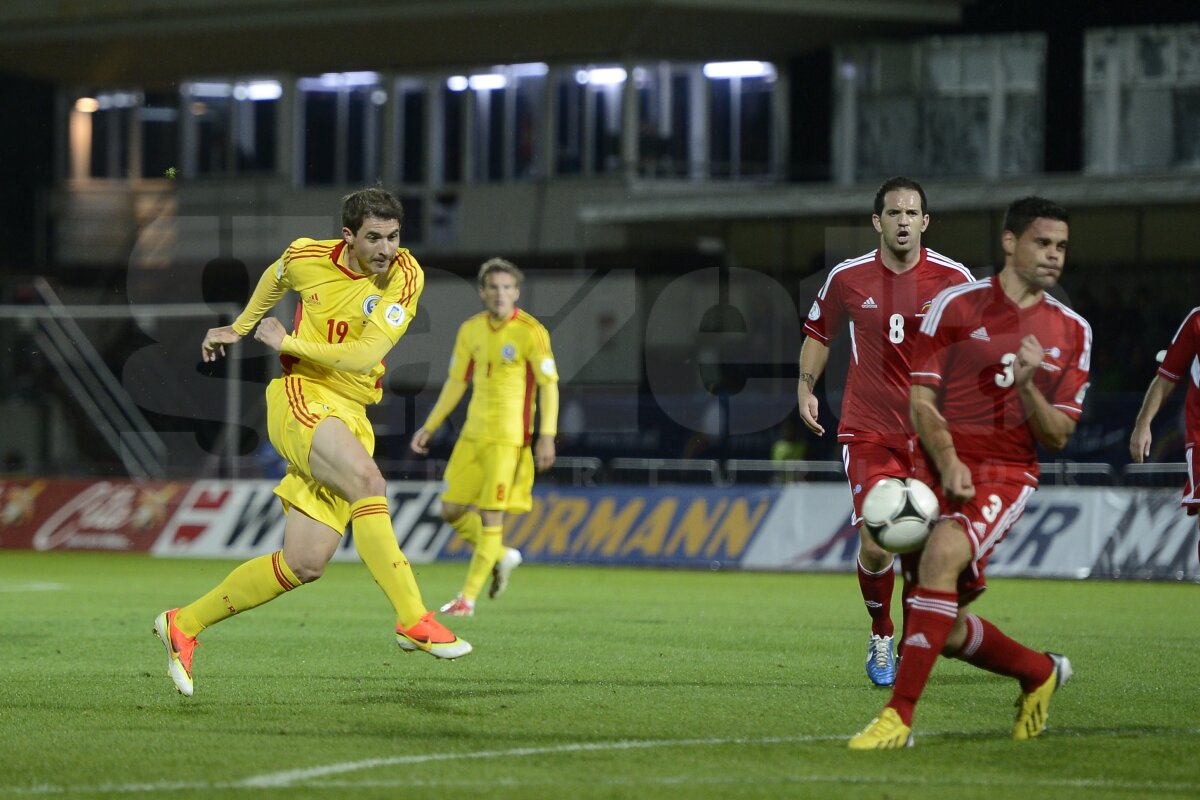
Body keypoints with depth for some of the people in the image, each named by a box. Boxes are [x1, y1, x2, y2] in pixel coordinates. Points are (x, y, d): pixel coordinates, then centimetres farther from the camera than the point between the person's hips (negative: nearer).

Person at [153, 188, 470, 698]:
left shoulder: (405, 277, -6)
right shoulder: (308, 258, -2)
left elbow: (365, 355, -15)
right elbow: (275, 277, 24)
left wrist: (287, 342, -9)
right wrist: (239, 328, 35)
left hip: (351, 416, 3)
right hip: (301, 397, -3)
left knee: (304, 565, -1)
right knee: (367, 481, -33)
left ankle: (184, 625, 15)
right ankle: (413, 622, -36)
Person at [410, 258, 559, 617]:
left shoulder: (530, 332, -9)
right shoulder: (471, 330, 7)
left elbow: (549, 385, -9)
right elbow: (456, 383, 16)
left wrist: (546, 437, -16)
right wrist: (429, 428, 13)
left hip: (508, 438, -6)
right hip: (473, 433, 6)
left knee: (490, 517, -7)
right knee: (452, 511, 4)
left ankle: (468, 598, 0)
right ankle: (502, 556, 28)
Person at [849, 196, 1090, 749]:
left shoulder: (1072, 332, 6)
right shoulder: (956, 306, 1)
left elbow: (1057, 437, 4)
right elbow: (921, 400, -1)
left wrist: (1027, 387, -15)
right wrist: (947, 461, -16)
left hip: (1007, 475, -2)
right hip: (942, 472, 2)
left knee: (942, 552, -32)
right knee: (947, 631, 3)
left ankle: (899, 718, -32)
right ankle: (1041, 672, 35)